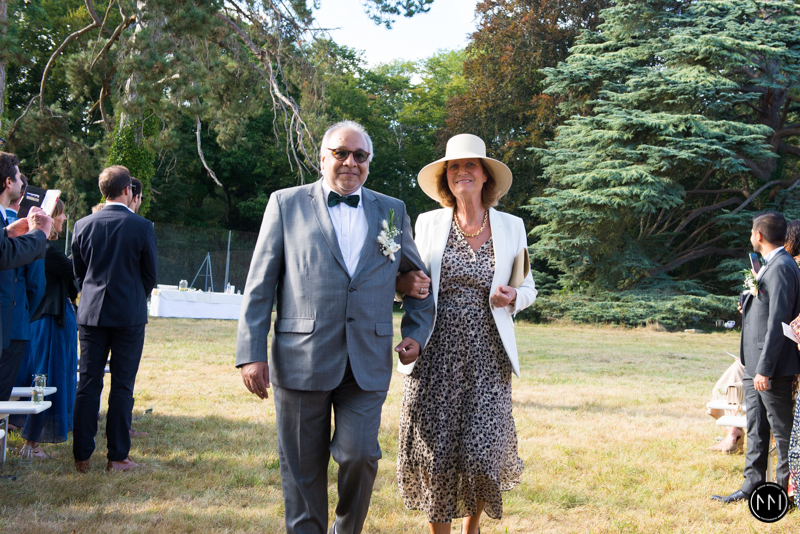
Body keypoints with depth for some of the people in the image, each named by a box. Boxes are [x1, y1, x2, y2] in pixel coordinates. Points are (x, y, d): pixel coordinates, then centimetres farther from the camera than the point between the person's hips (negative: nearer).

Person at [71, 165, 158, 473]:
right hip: (129, 315, -3)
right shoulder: (142, 227, -8)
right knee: (122, 386, 2)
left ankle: (82, 456, 10)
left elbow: (77, 271, 10)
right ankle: (118, 457, 5)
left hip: (91, 313, 3)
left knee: (88, 384, 8)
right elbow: (151, 274, 0)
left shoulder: (83, 225, 2)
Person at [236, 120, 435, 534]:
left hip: (367, 364, 1)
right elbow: (259, 286, 2)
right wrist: (251, 353, -5)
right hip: (301, 360, -1)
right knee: (302, 469, 5)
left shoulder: (392, 211, 12)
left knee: (359, 454, -8)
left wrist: (416, 333, 9)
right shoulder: (286, 204, 6)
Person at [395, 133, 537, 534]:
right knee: (435, 452, -1)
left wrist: (513, 298, -9)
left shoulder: (511, 227, 7)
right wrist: (405, 284, -10)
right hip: (435, 353, 0)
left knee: (482, 452, -5)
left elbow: (527, 287, 14)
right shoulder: (428, 223, 6)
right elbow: (413, 280, 14)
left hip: (486, 355, 0)